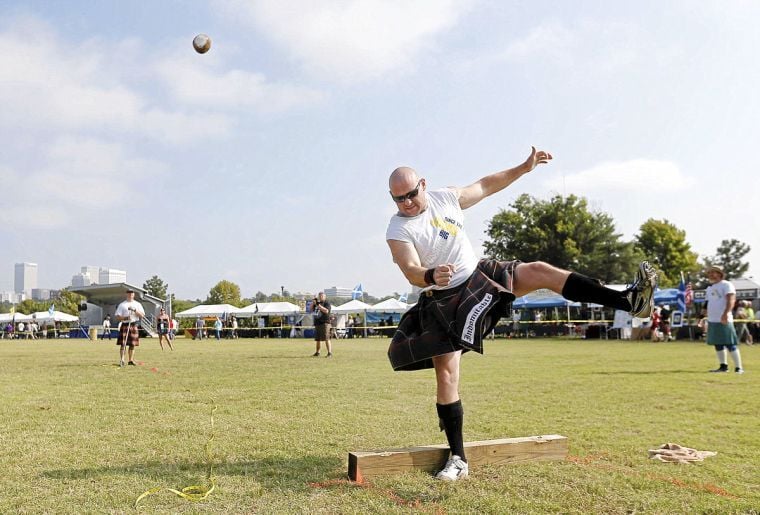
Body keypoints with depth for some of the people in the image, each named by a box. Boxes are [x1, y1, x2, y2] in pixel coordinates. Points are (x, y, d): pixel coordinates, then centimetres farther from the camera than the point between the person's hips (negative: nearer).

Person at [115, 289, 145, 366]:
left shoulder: (137, 304, 11)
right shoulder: (122, 304, 7)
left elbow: (142, 315, 1)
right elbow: (117, 316, 1)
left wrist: (134, 310, -12)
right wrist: (125, 318, -16)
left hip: (134, 325, 2)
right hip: (125, 325, -2)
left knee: (132, 344, 5)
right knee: (123, 344, -10)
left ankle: (131, 360, 13)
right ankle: (121, 360, -11)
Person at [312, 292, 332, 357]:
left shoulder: (327, 303, -4)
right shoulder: (318, 303, 19)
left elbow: (326, 311, -19)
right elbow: (311, 309, 18)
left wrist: (319, 306, -20)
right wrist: (313, 303, 2)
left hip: (324, 323, -8)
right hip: (317, 323, 8)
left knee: (326, 338, -13)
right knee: (317, 339, 14)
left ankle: (330, 353, -14)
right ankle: (317, 352, 25)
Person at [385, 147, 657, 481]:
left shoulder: (446, 197, 1)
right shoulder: (397, 231, -14)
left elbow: (485, 186, 17)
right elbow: (411, 272, -28)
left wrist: (524, 167, 19)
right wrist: (431, 276, -51)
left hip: (481, 277, 5)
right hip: (444, 303, -4)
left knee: (538, 271, -12)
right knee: (446, 374, -9)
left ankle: (629, 300, -13)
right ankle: (458, 459, 2)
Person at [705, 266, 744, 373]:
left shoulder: (726, 285, -4)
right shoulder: (709, 288, 20)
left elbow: (731, 300, -16)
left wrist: (725, 313, -28)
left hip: (724, 320, -8)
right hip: (712, 320, 8)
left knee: (730, 344, -8)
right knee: (718, 344, 10)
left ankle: (738, 367, -3)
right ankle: (723, 366, 18)